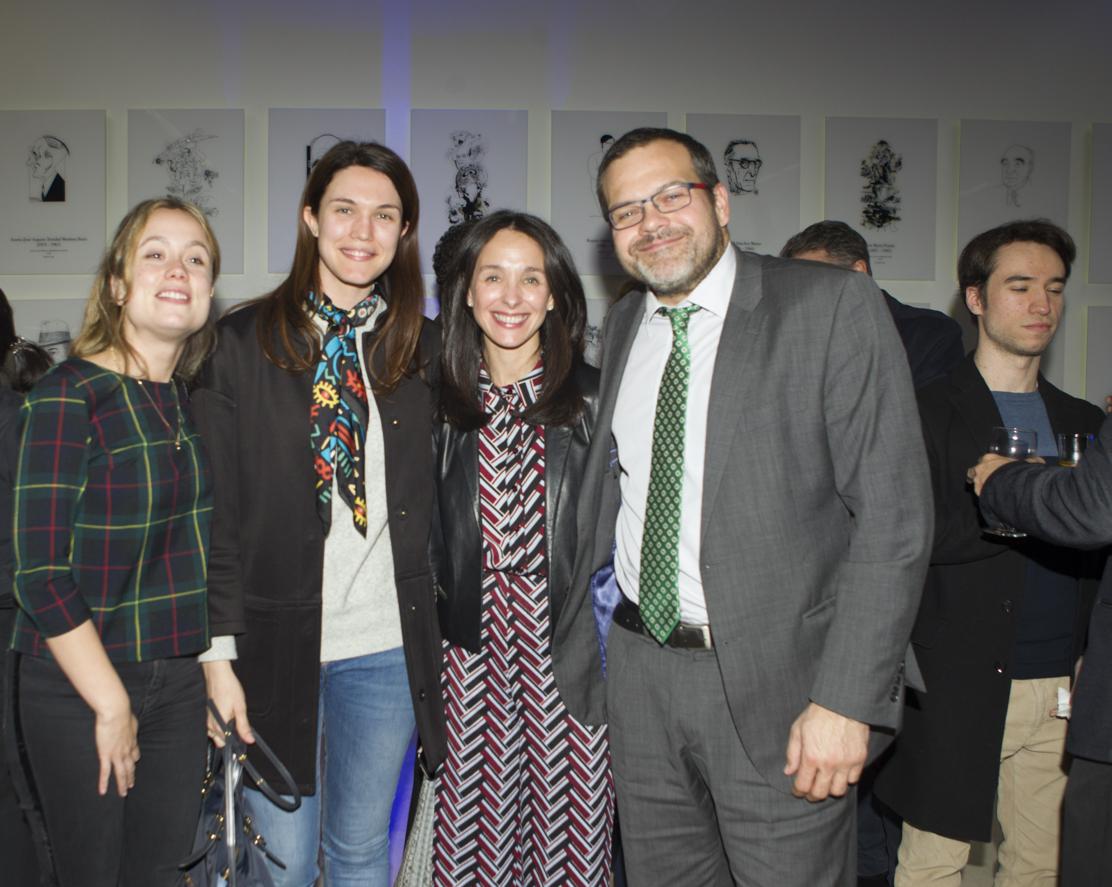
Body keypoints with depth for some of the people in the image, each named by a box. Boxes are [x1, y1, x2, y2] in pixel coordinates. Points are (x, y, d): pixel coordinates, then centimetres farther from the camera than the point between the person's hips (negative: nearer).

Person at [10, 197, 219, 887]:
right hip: (76, 686, -5)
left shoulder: (196, 402, 6)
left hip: (181, 683, 5)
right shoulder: (70, 396, -14)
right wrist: (112, 704, -14)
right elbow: (39, 572, -17)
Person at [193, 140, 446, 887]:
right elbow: (216, 510, -4)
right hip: (274, 644, -2)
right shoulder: (242, 342, -3)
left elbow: (432, 501, 9)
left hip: (388, 648, 2)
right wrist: (218, 651, -7)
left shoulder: (423, 349, 6)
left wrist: (435, 639, 4)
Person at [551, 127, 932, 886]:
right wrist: (580, 641, 14)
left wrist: (846, 701, -17)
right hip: (641, 671, 5)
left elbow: (893, 514, -13)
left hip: (777, 682, -5)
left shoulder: (833, 306, -9)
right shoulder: (624, 324, 10)